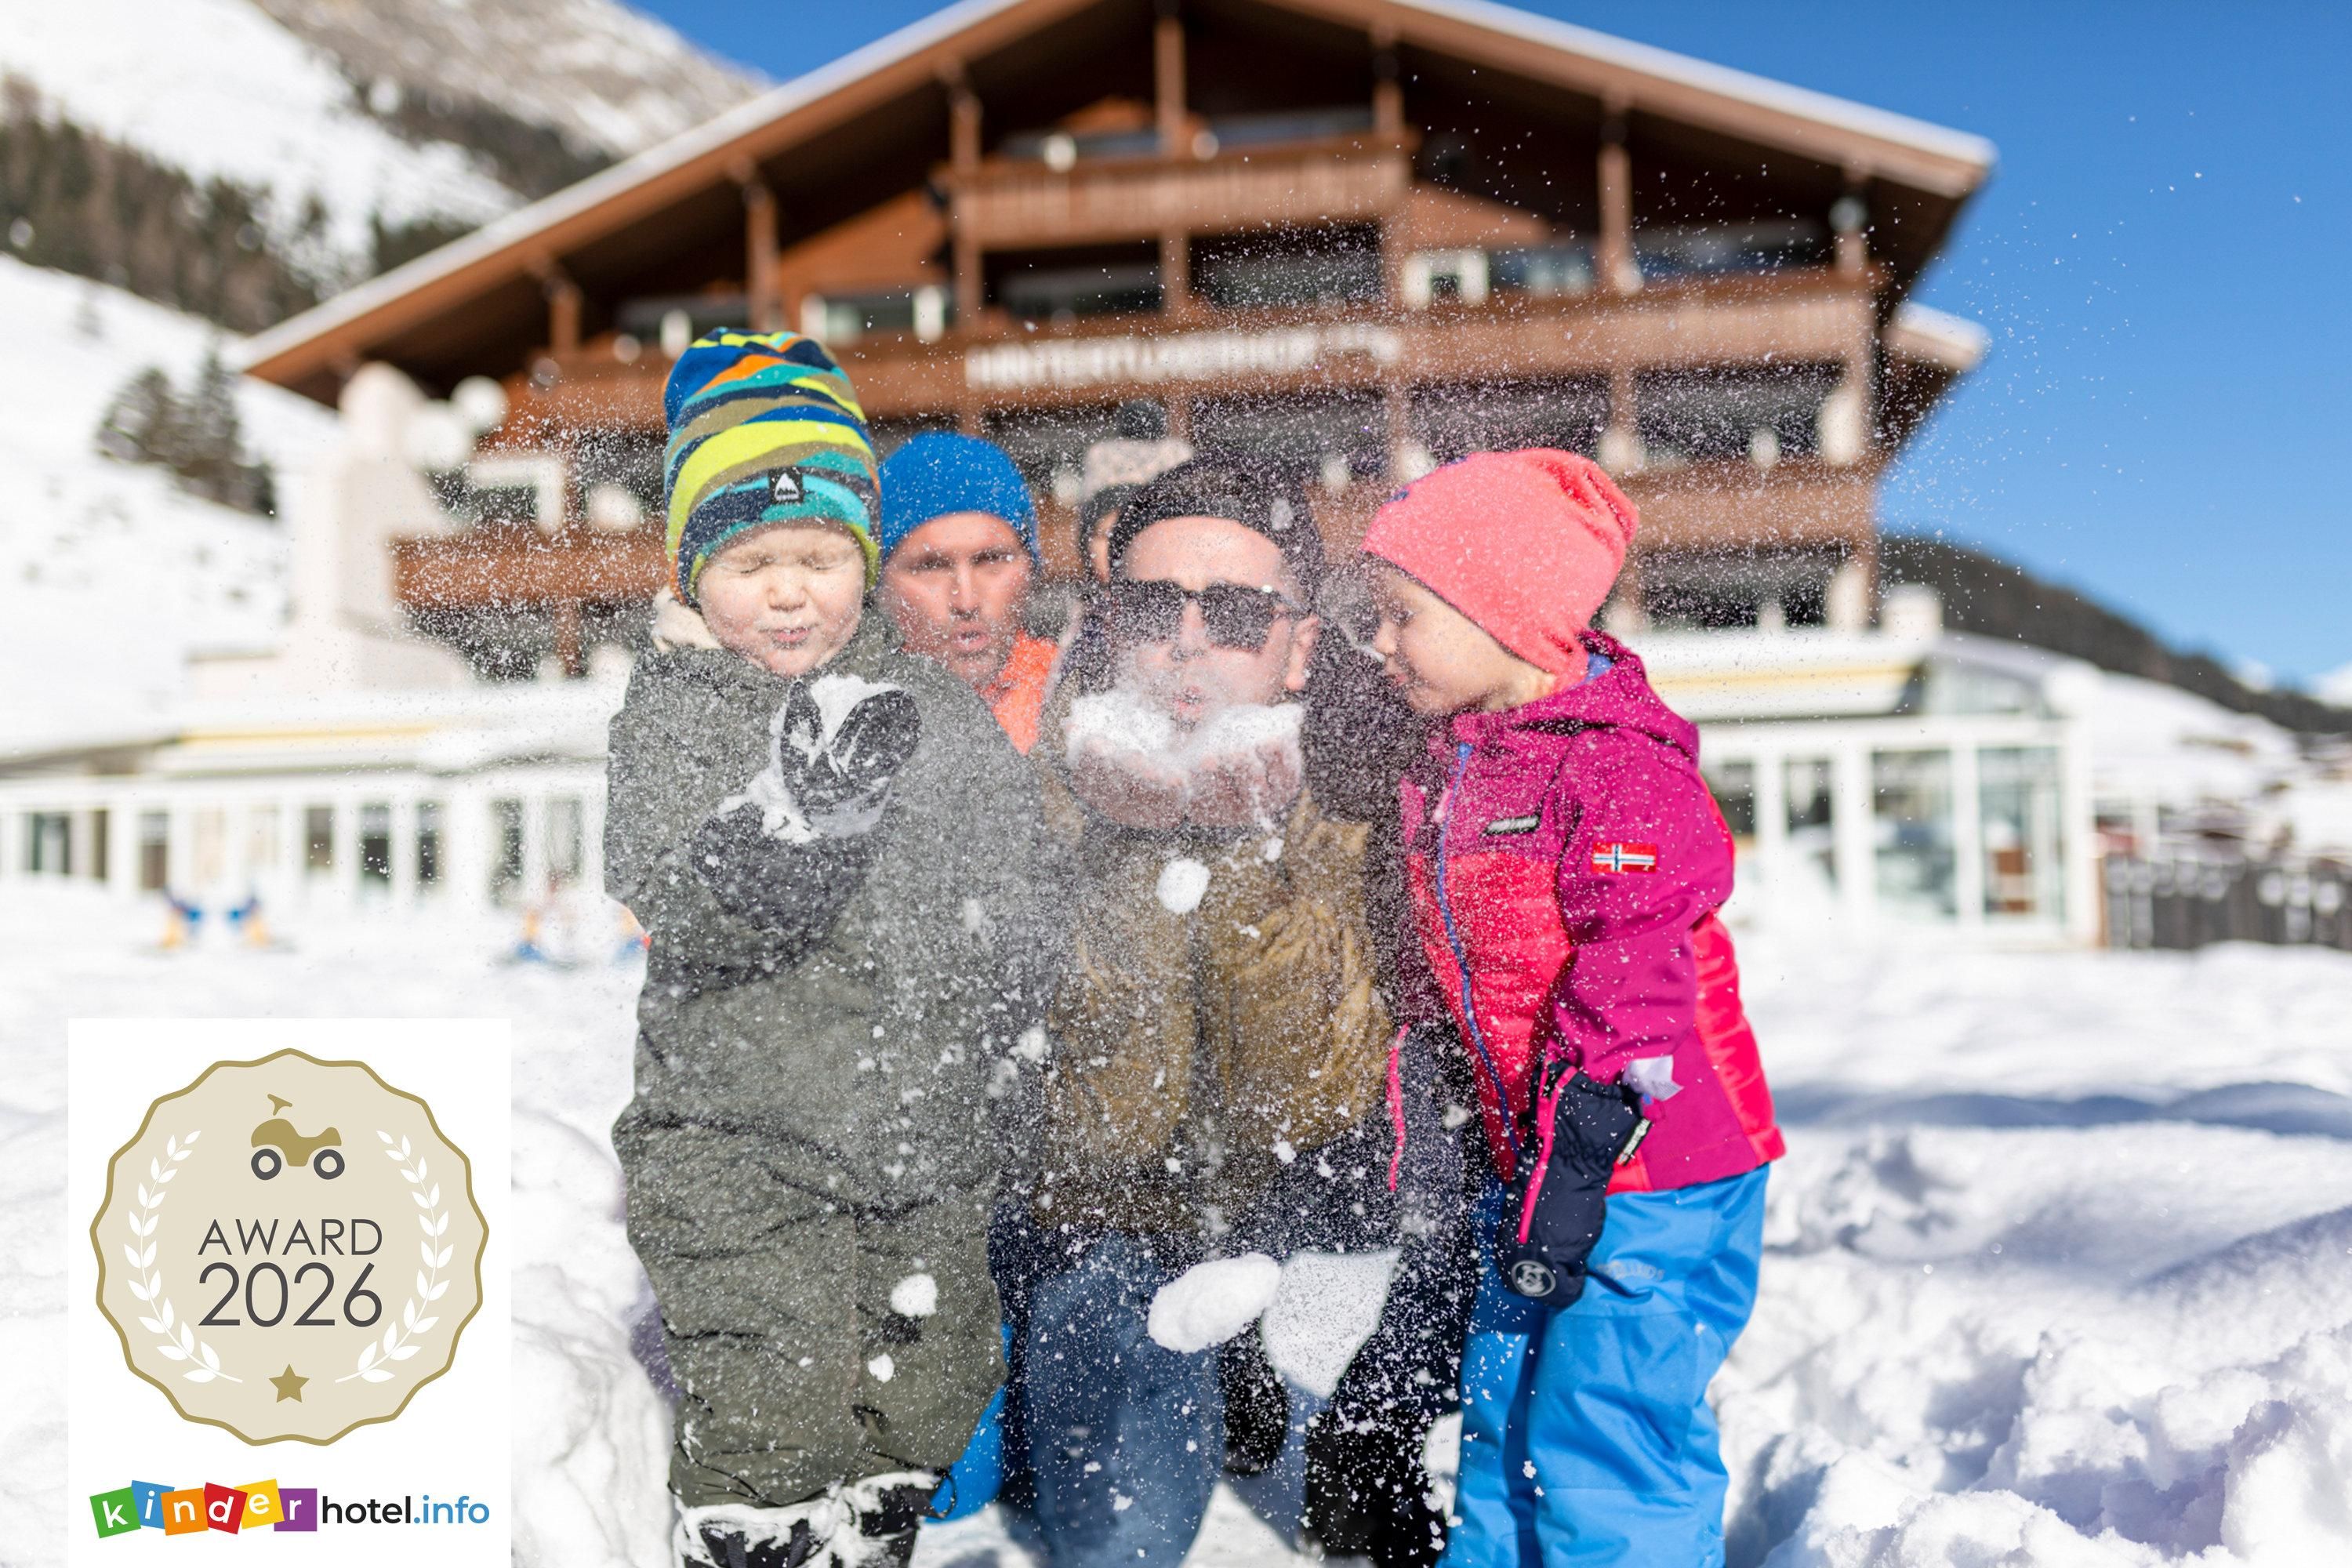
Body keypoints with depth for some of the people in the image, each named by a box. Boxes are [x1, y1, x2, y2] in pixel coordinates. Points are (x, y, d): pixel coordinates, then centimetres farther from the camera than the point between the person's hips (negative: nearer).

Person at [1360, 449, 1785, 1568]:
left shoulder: (1618, 763, -17)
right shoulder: (1447, 772, 9)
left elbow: (1636, 974, -22)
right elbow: (1446, 972, 18)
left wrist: (1575, 1157, -23)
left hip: (1657, 1171, -8)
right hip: (1533, 1156, 8)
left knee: (1598, 1438, -4)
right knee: (1502, 1418, 16)